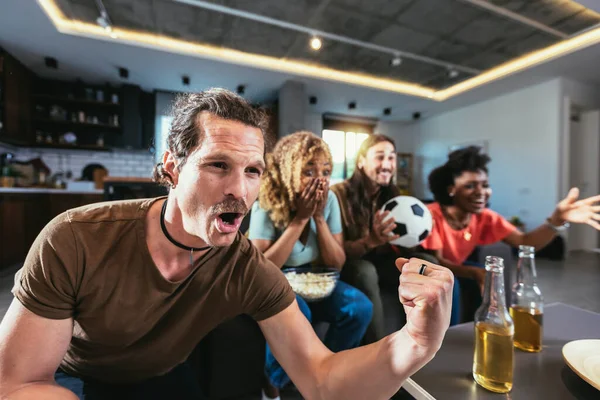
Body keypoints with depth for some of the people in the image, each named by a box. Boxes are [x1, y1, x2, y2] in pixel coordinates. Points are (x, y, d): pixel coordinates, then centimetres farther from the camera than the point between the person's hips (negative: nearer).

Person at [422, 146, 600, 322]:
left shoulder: (485, 217, -12)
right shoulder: (432, 216, -31)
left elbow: (525, 242, -20)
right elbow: (436, 263, -31)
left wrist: (558, 219, -36)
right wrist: (475, 272, -47)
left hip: (453, 268, 6)